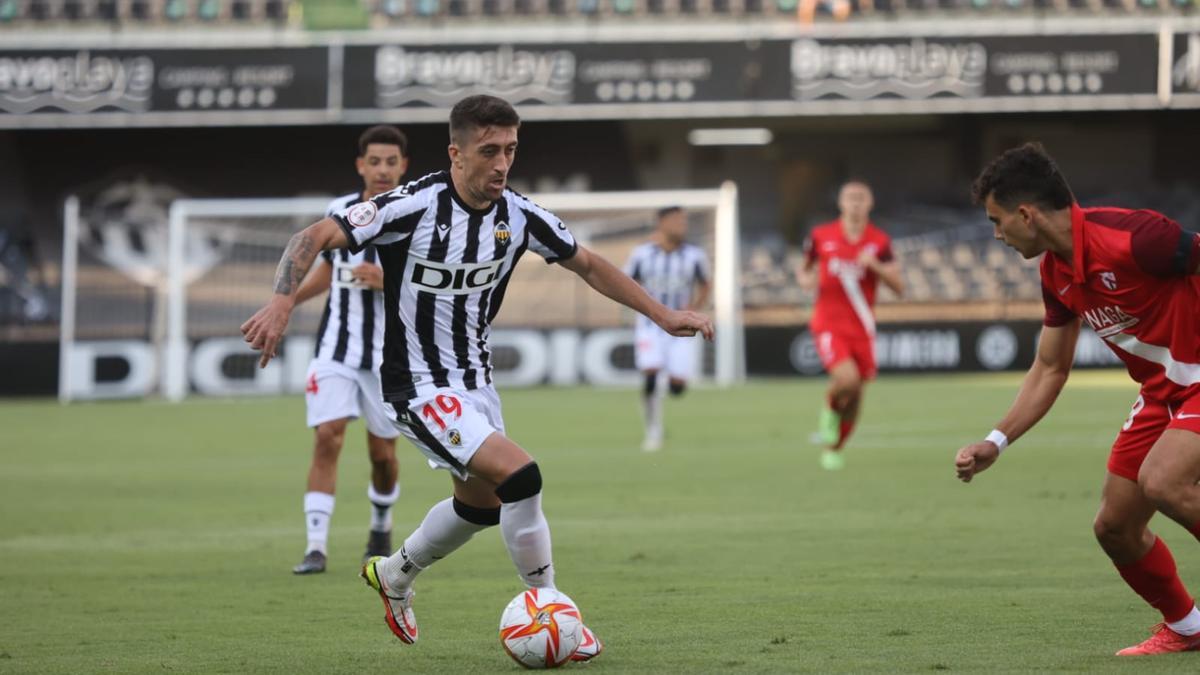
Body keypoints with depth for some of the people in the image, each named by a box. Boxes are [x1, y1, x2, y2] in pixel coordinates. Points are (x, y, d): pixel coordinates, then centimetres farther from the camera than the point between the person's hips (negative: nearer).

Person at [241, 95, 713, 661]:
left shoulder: (519, 216, -6)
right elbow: (315, 237, -22)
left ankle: (394, 576, 49)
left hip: (475, 380, 8)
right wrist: (282, 302, -38)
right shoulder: (413, 208, -23)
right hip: (420, 387, -8)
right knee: (520, 476, -21)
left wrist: (662, 314, 5)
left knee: (481, 502, 22)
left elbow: (587, 265, 9)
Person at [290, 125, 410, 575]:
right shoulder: (338, 212, 3)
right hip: (336, 349, 1)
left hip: (389, 356, -1)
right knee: (327, 439, -14)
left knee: (382, 452, 8)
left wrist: (386, 281, -27)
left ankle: (381, 529, 37)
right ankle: (316, 547, -15)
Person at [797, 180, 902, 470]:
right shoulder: (821, 236, 0)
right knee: (847, 379, -26)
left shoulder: (880, 241, 1)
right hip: (829, 324, -2)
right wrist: (805, 278, -6)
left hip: (862, 327, 2)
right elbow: (804, 269, 17)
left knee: (855, 394, 6)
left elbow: (898, 287, -2)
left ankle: (834, 448, 28)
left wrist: (875, 265, -18)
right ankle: (830, 412, 7)